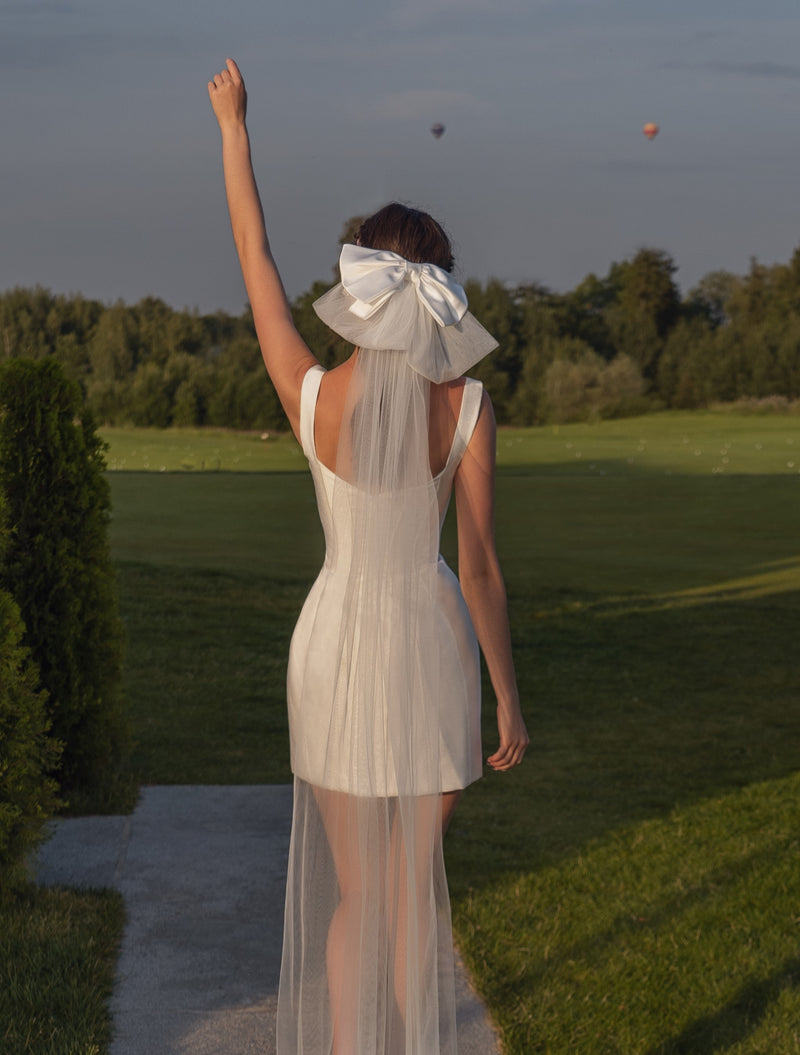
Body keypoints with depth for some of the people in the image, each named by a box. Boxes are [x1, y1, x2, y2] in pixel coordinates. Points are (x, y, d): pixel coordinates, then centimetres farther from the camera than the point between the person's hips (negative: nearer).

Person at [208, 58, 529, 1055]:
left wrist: (234, 130, 11)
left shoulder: (311, 395, -14)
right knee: (416, 892, 14)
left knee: (352, 894, 15)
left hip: (337, 651, 0)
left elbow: (255, 263, -1)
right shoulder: (468, 405, -14)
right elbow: (481, 566, -12)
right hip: (432, 652, 0)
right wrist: (509, 700, -1)